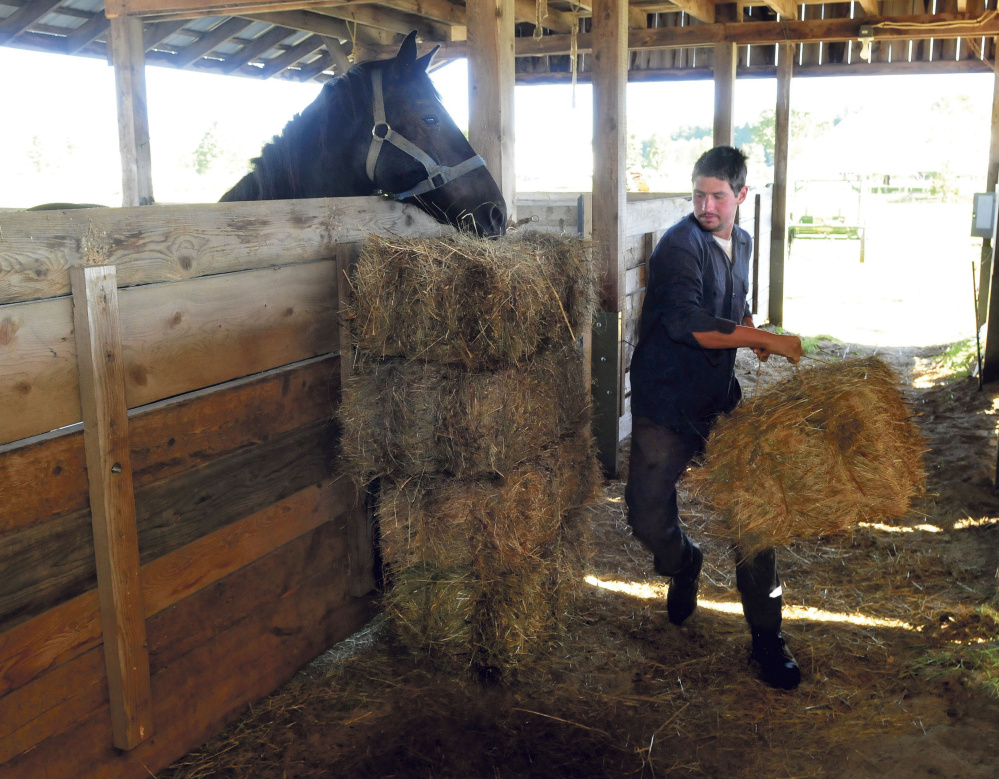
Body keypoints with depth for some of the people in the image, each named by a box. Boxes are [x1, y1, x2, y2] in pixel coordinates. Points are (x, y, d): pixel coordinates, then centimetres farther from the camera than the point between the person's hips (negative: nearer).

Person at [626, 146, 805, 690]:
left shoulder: (742, 243, 10)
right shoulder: (679, 244, -14)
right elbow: (688, 323, -27)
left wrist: (756, 340, 10)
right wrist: (768, 339, -21)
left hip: (721, 400, 5)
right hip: (665, 402, -5)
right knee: (648, 516, -3)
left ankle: (766, 637, 14)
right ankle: (683, 563, 34)